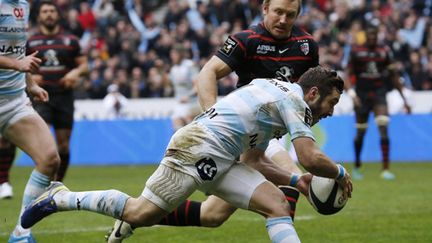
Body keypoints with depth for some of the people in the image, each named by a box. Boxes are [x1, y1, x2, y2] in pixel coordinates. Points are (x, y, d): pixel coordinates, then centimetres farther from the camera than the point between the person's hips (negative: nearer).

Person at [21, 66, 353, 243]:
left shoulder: (277, 95, 22)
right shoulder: (293, 100, -9)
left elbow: (253, 159, 26)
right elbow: (311, 158, -18)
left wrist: (294, 179, 19)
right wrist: (340, 174, 0)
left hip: (221, 162, 10)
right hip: (198, 147, -10)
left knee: (276, 203, -6)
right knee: (141, 213, -7)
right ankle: (59, 198, 8)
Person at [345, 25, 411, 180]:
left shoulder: (384, 51, 4)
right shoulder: (356, 52, -2)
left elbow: (393, 76, 11)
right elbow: (348, 75, -4)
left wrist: (404, 99, 12)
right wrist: (352, 93, -21)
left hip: (379, 93, 1)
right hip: (362, 94, 0)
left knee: (383, 129, -16)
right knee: (360, 132, 7)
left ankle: (385, 169, -18)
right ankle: (357, 166, 30)